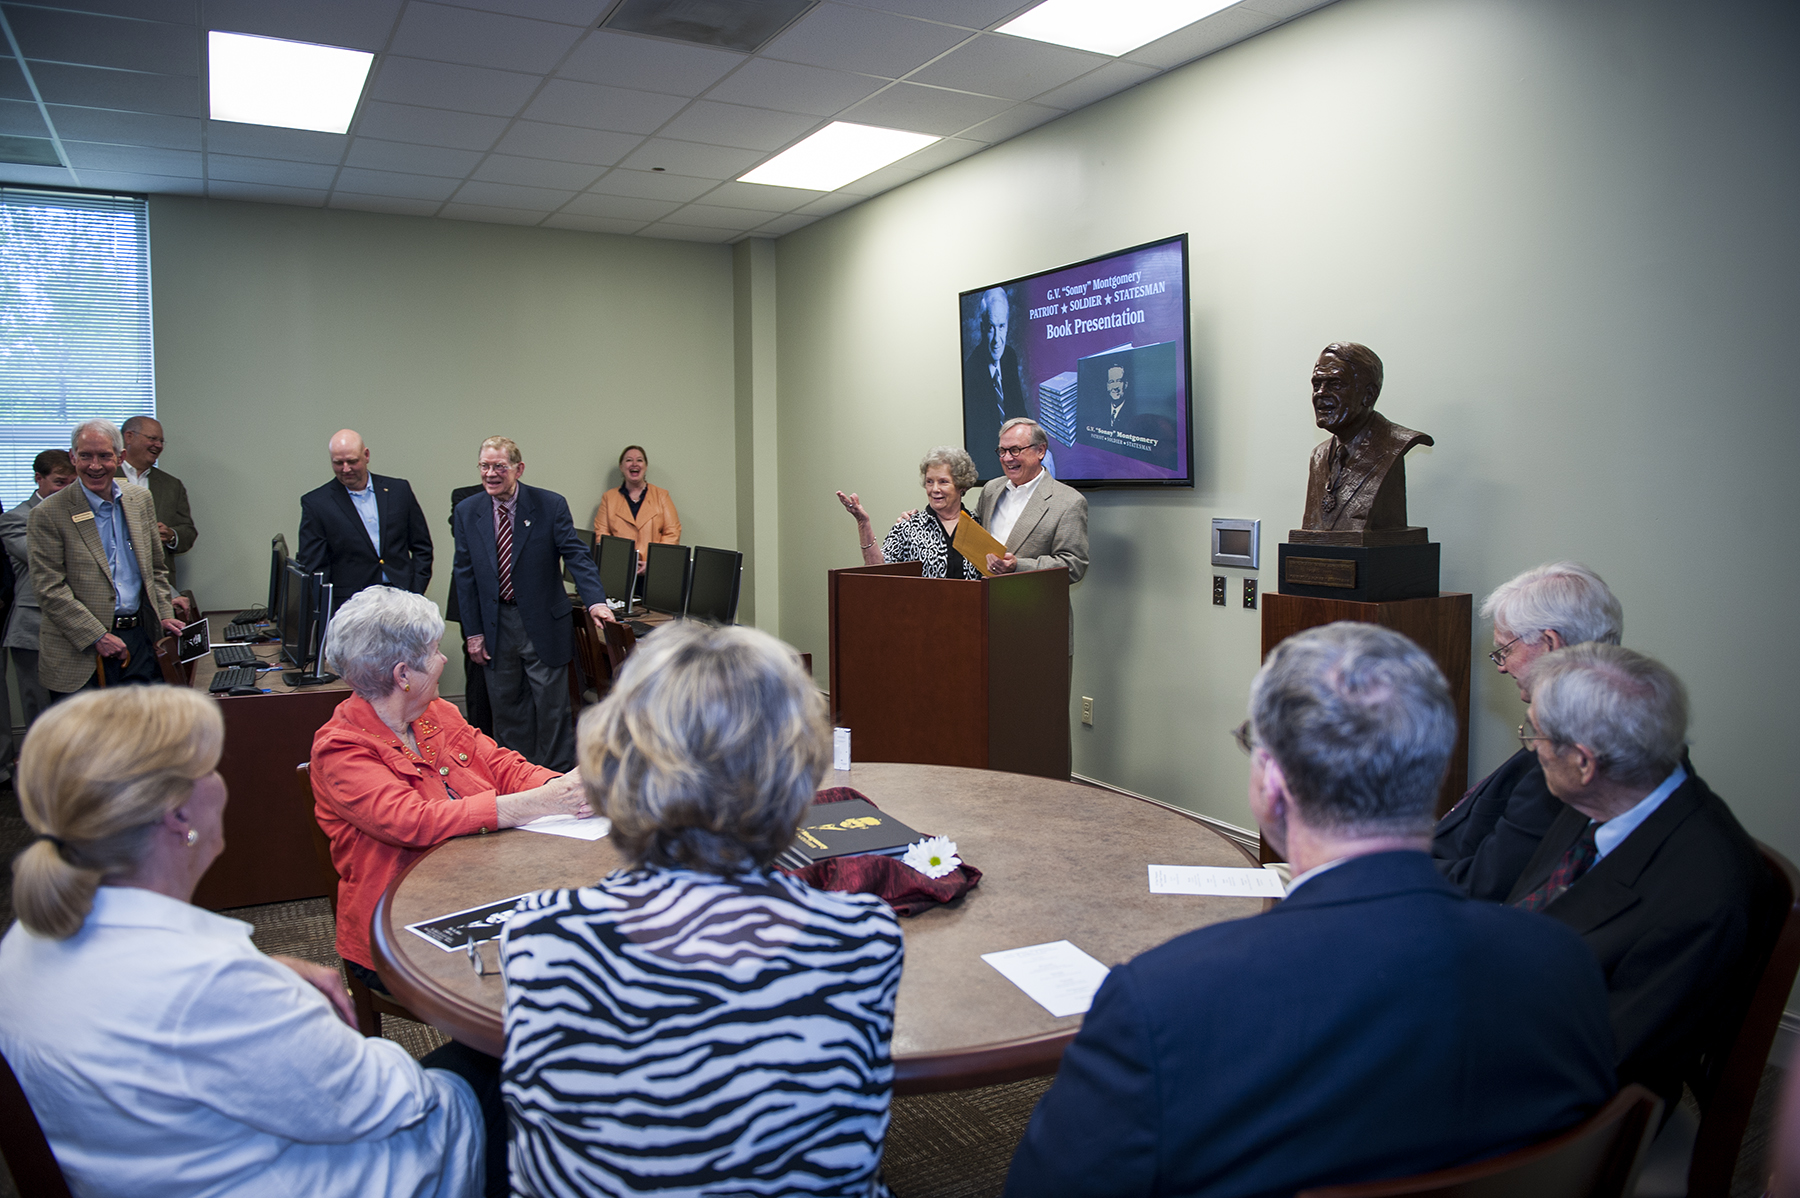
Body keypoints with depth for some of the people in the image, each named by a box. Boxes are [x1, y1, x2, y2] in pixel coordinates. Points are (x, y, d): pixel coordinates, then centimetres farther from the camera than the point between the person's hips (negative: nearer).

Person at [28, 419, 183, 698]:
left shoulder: (140, 500, 10)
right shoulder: (48, 514, -6)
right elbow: (49, 589, -10)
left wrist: (164, 615, 6)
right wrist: (97, 637, -15)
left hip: (139, 642, 4)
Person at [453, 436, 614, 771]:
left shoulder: (551, 505, -7)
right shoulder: (467, 511, 2)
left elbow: (576, 555, -11)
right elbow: (465, 575, 5)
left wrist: (595, 601, -27)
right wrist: (473, 632, 2)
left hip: (542, 624, -3)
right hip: (495, 626, 3)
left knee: (552, 705, 3)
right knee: (506, 707, 11)